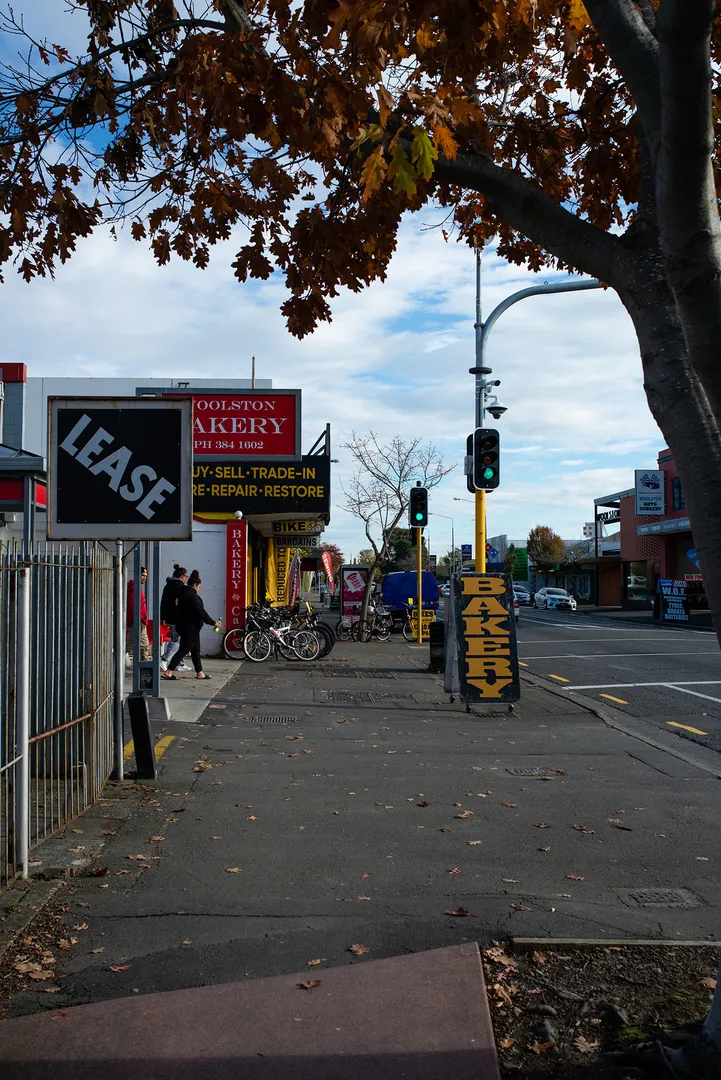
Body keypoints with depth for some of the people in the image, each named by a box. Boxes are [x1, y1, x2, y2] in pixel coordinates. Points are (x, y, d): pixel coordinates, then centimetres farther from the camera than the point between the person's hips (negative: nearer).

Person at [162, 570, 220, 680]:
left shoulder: (183, 593, 12)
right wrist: (213, 622, -13)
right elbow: (201, 612, -20)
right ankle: (168, 672, -6)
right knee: (183, 650, -6)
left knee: (195, 650, 15)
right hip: (190, 628, -10)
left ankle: (199, 673, 20)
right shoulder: (192, 596, -19)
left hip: (185, 626, 10)